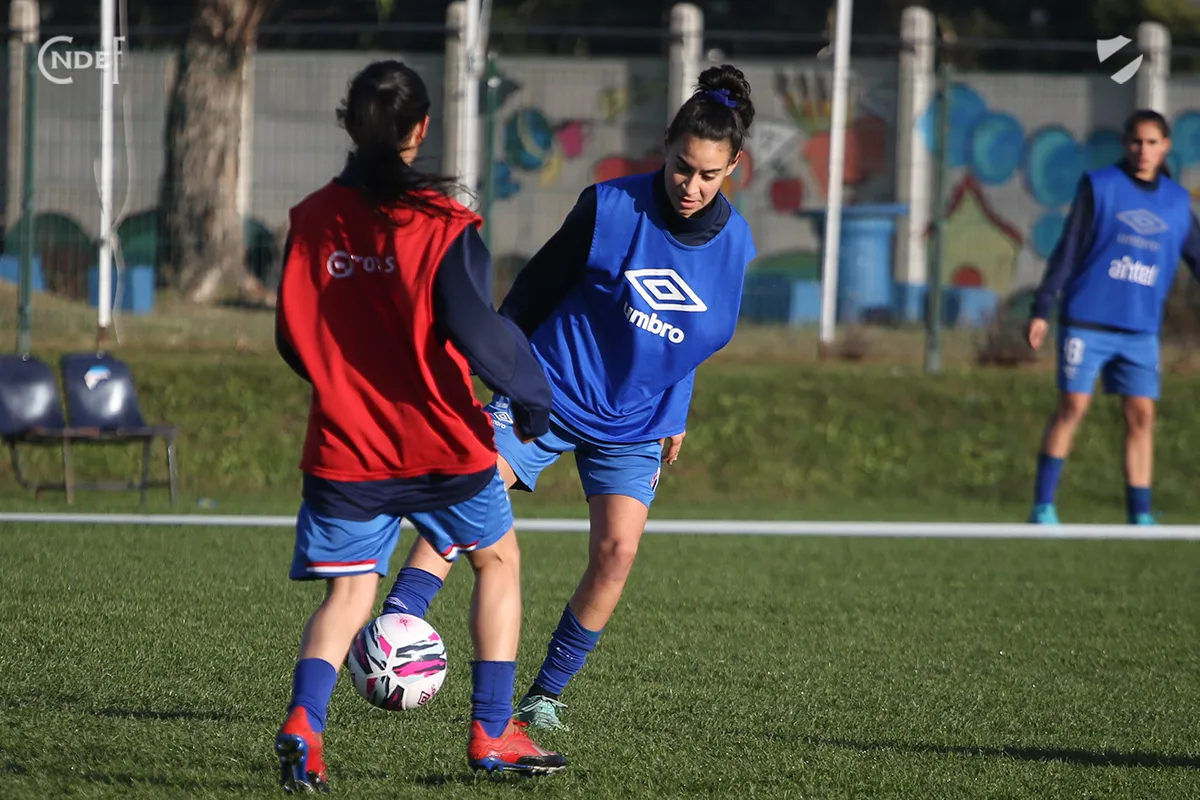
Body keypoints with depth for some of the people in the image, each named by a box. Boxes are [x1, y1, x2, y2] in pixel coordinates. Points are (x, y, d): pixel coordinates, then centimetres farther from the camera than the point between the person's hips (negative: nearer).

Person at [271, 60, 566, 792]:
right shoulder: (443, 226, -11)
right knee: (499, 561, 20)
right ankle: (492, 732, 17)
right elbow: (478, 332, -16)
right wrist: (532, 392, 0)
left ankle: (304, 722, -18)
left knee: (347, 595, 8)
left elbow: (293, 338, 7)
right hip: (440, 442, -3)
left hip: (345, 449, 3)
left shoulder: (313, 221, 1)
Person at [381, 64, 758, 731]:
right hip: (549, 393, -3)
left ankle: (547, 694, 4)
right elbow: (535, 289, -1)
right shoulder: (610, 207, -13)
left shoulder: (735, 245, -1)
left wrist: (675, 416, 19)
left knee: (618, 550, -11)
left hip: (634, 423, 3)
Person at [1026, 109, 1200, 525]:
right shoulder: (1098, 186, 0)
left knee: (1142, 415, -1)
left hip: (1141, 330, 3)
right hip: (1087, 321, -3)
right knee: (1072, 407, -6)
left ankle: (1140, 515, 5)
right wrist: (1041, 310, -4)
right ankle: (1043, 506, 1)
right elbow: (1068, 252, -1)